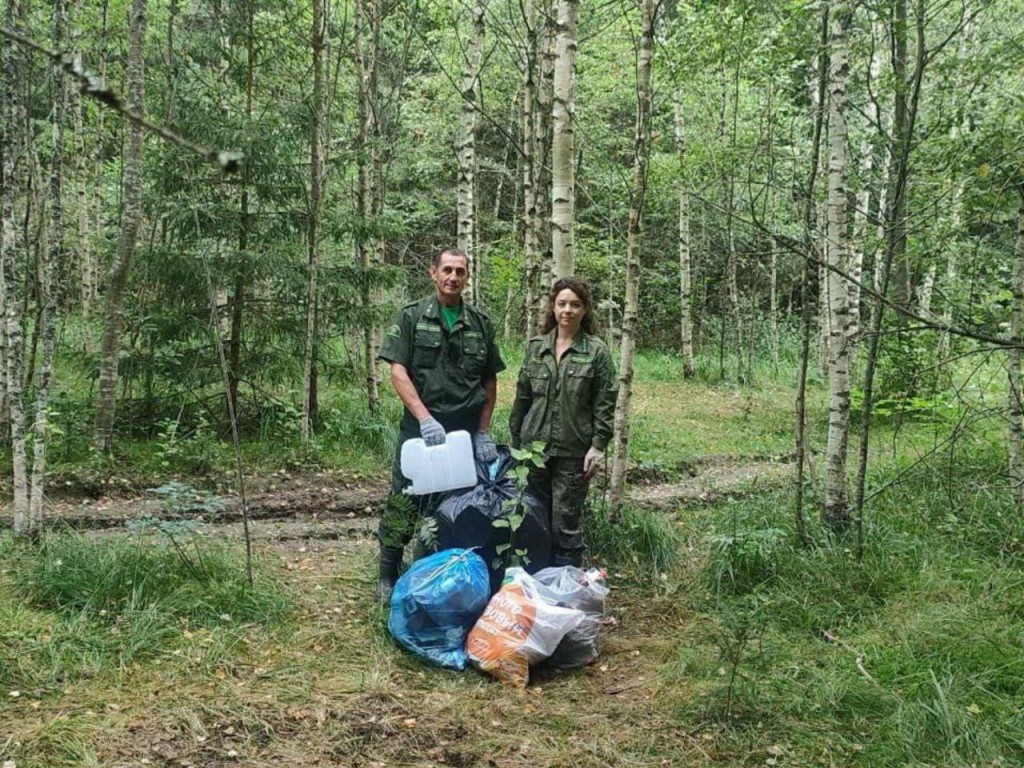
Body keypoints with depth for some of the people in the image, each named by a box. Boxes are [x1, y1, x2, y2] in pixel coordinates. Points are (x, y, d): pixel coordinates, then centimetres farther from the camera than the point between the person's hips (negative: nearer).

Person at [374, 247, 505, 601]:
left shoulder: (480, 323, 9)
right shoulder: (411, 317, 1)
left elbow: (490, 380, 12)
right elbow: (398, 371, -7)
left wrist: (483, 432, 4)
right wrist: (425, 418, -17)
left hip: (466, 433, 3)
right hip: (419, 428, -3)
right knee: (402, 505, 0)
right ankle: (388, 578, 14)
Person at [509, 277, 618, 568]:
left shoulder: (597, 351, -3)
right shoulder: (536, 347, 7)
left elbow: (605, 404, -4)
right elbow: (522, 397, 12)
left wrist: (598, 445, -11)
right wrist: (515, 440, 11)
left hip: (574, 452, -4)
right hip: (535, 446, 4)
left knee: (566, 524, 1)